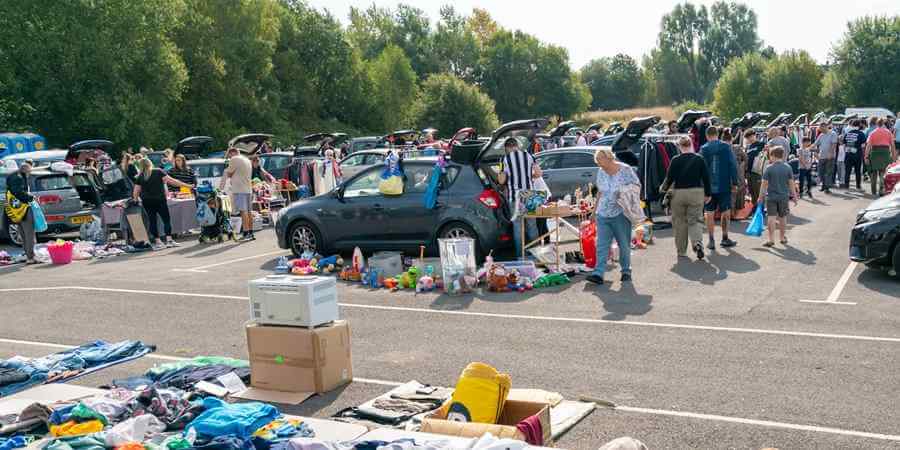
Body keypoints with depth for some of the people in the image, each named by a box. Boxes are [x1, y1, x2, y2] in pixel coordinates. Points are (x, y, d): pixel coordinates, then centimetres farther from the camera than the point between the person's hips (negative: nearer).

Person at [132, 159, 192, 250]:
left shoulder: (140, 177, 8)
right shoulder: (158, 172, 0)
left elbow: (135, 192, 5)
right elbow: (170, 181, -7)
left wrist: (136, 201, 21)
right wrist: (186, 185, -7)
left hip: (147, 201, 3)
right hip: (159, 200, -3)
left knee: (152, 221, 6)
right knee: (166, 219, 3)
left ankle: (157, 241, 5)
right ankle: (169, 240, -5)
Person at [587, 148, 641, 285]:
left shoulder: (625, 169, -6)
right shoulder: (601, 172, 10)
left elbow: (637, 185, 0)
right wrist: (596, 208, 17)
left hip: (621, 213, -4)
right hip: (603, 214, 4)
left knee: (624, 244, 7)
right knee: (601, 245, -5)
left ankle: (626, 271, 22)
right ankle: (598, 274, -9)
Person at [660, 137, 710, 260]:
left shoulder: (675, 160, -7)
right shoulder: (699, 159, -1)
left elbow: (670, 178, -3)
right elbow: (706, 177, 2)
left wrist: (663, 189, 16)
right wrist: (707, 194, 11)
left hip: (679, 193, -1)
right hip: (697, 193, 1)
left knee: (680, 222, 10)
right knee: (695, 220, 6)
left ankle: (681, 251, 15)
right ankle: (697, 242, -20)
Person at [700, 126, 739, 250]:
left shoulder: (703, 149, -2)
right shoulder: (726, 147, -2)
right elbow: (733, 165, -4)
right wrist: (734, 182, 2)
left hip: (709, 186, 0)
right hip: (724, 185, 0)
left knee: (710, 214, 6)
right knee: (725, 212, 11)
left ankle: (711, 241, 5)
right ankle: (725, 238, 15)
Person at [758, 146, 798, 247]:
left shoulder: (769, 168, -7)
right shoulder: (787, 167, -2)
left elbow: (764, 184, -7)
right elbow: (791, 183, 0)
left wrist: (761, 196, 1)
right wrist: (794, 196, 8)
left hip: (771, 197, -2)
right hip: (784, 197, 2)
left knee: (772, 217, -1)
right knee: (783, 217, 13)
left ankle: (771, 240, -4)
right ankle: (783, 238, 24)